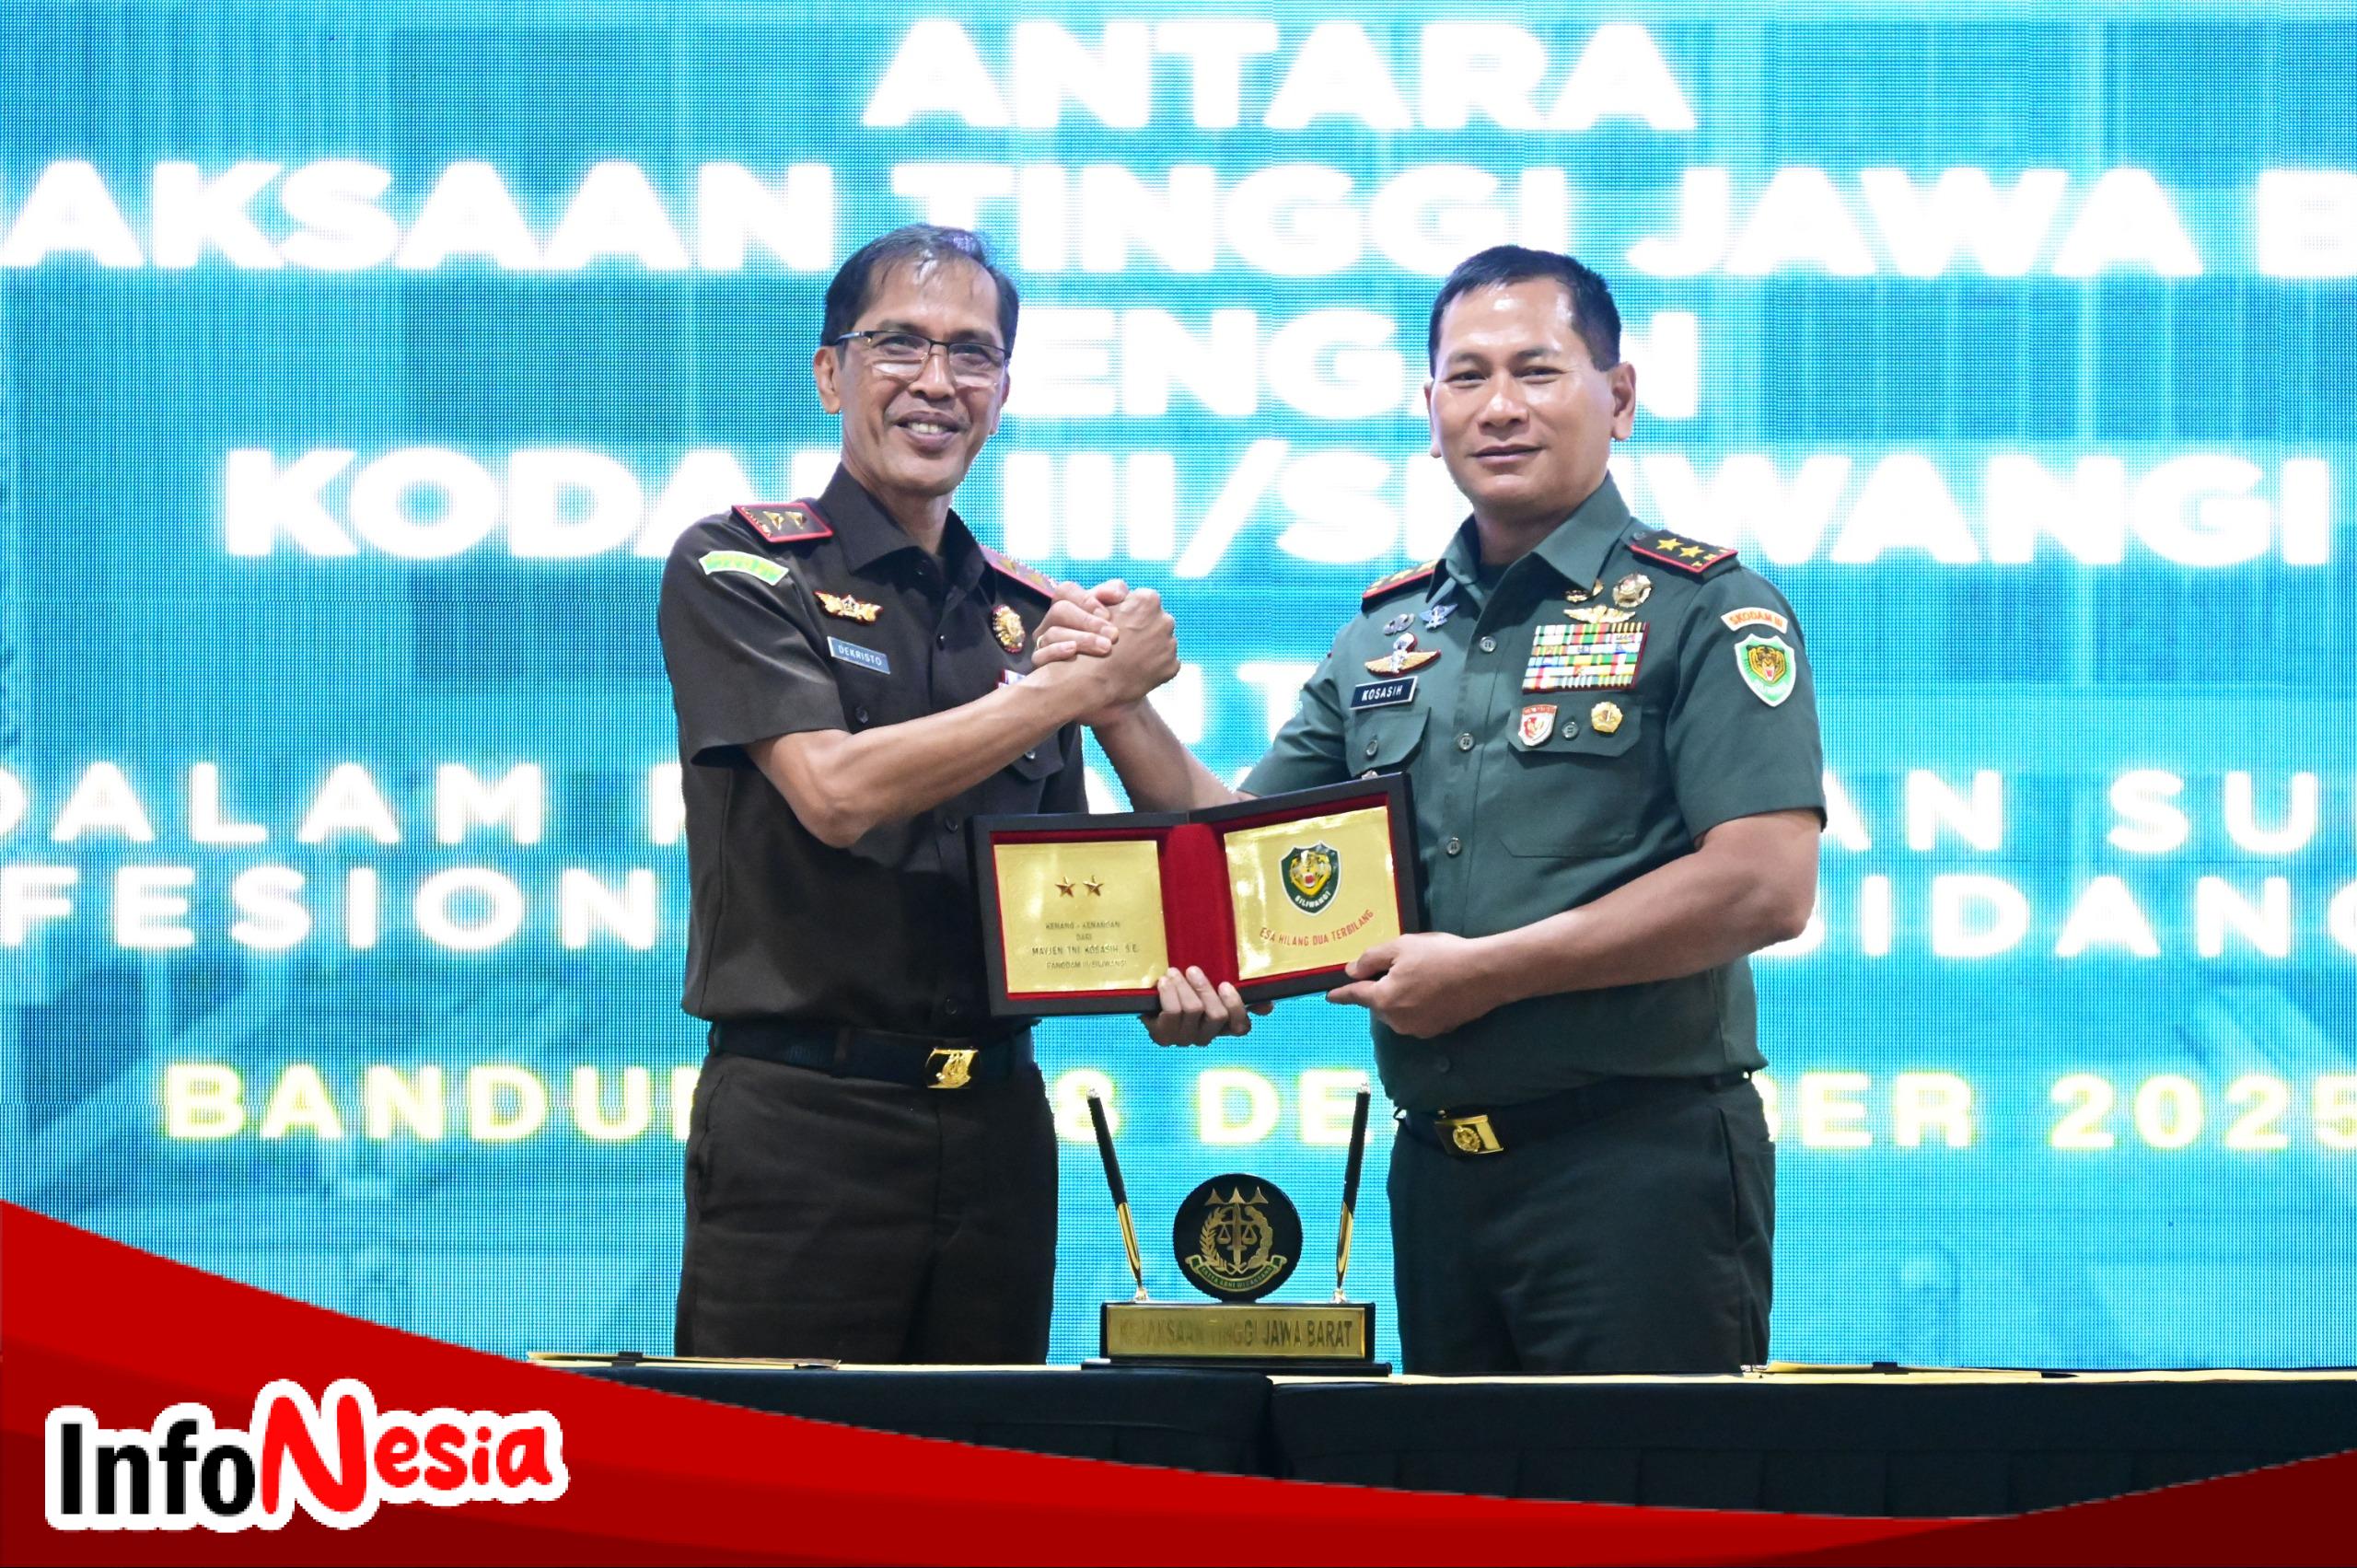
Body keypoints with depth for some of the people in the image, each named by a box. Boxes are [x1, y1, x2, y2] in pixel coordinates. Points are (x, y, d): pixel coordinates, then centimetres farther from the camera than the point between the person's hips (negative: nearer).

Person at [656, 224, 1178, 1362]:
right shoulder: (735, 569, -2)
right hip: (803, 1114, -5)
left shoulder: (1030, 614, 13)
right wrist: (1088, 681, -12)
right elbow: (838, 790, -16)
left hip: (995, 1119, 5)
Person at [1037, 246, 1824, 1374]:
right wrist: (1119, 708, 1)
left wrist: (1489, 969, -16)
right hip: (1437, 1166, 6)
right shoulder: (1385, 638, 13)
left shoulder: (1702, 608, -6)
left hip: (1638, 1163, -6)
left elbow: (1767, 884, -16)